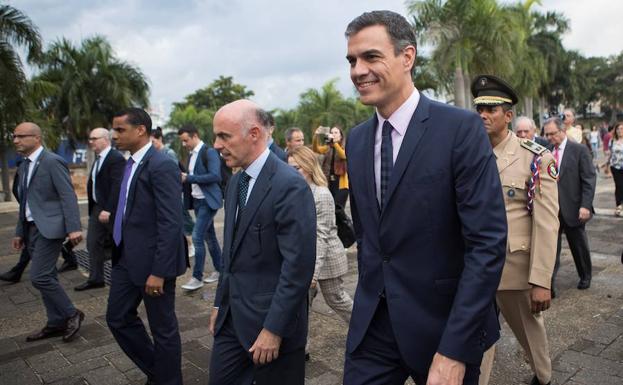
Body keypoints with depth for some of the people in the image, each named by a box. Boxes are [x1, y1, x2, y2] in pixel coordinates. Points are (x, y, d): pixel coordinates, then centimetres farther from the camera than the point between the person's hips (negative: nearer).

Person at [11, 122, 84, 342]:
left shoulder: (52, 161, -11)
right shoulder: (24, 166, 16)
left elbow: (68, 196, -16)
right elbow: (25, 202, 20)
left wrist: (74, 228, -22)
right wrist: (20, 232, 20)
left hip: (49, 228, -9)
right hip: (32, 229, 9)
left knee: (39, 277, -12)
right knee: (46, 277, 12)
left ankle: (71, 314, 5)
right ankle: (56, 323, 21)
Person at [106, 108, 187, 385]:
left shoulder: (162, 166, -18)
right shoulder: (130, 163, 9)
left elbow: (171, 224, -22)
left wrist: (159, 271, -23)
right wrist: (120, 252, 15)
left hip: (152, 260, -9)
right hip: (126, 258, 9)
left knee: (163, 328, 7)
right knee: (117, 318, 19)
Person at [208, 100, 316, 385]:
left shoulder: (290, 186, -20)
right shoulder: (236, 181, 7)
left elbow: (298, 266, -22)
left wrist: (273, 329, -19)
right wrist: (220, 303, 14)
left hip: (271, 319, -7)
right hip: (232, 317, 7)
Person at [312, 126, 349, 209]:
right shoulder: (327, 148, 12)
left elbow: (343, 155, -20)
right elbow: (316, 149, -6)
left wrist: (335, 142, -29)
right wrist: (316, 136, -21)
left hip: (341, 183, -4)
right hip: (328, 182, 4)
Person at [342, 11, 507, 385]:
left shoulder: (462, 128, -14)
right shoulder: (356, 139, 4)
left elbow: (488, 243, -18)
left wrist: (454, 350, -20)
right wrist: (369, 298, 14)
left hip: (444, 324, -4)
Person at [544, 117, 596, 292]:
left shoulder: (579, 150, -5)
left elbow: (589, 179, -8)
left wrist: (585, 205, -16)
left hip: (573, 208, -2)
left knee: (579, 245, 15)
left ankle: (585, 276, 37)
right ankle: (549, 283, 2)